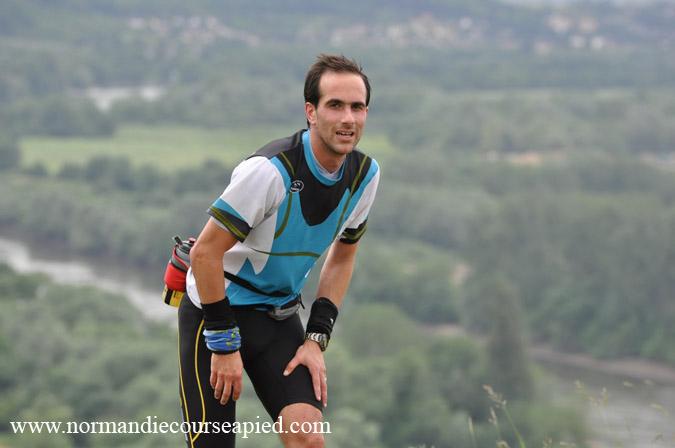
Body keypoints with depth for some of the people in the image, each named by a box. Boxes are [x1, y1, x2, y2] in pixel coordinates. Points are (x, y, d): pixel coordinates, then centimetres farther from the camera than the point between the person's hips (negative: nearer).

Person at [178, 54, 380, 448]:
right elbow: (205, 253, -23)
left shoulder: (365, 175, -7)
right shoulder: (271, 169, -27)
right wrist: (224, 344, -19)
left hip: (280, 318, 5)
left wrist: (317, 339, 1)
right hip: (216, 310, -5)